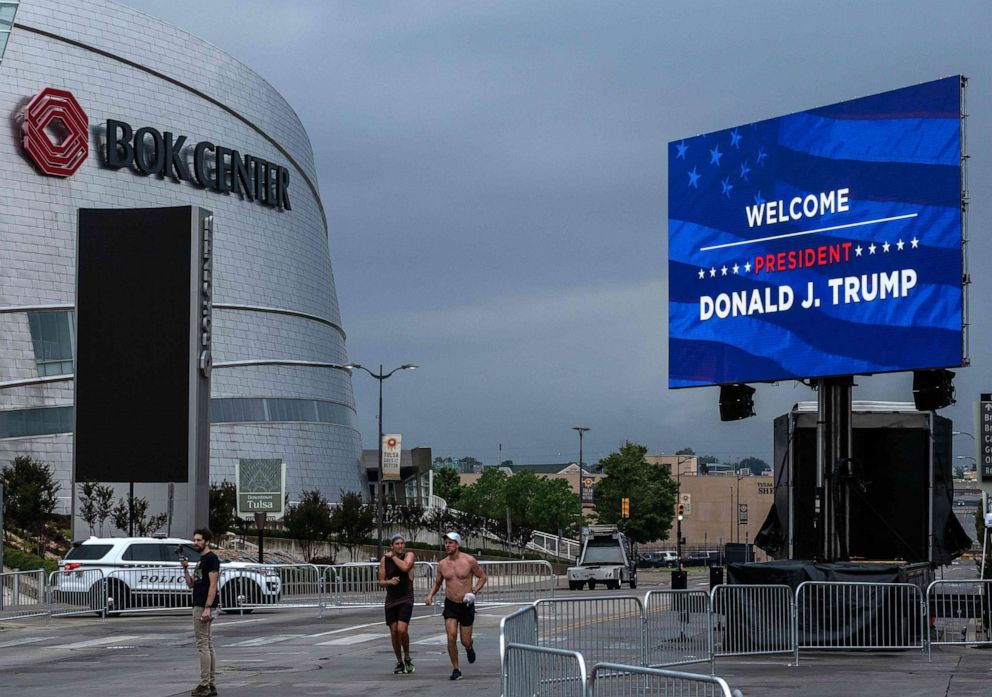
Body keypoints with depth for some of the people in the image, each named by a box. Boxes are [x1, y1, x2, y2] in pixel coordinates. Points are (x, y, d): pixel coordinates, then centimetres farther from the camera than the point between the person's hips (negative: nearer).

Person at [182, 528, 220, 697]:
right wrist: (185, 569, 4)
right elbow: (191, 584, 20)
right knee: (207, 644, 9)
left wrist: (207, 608, -24)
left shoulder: (211, 558, -11)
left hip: (204, 606, -10)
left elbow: (213, 585, -18)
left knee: (203, 644, -10)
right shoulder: (201, 560, 19)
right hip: (198, 605, 10)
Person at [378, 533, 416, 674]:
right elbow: (381, 582, 4)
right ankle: (399, 663, 20)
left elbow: (405, 567, -27)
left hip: (406, 600, -3)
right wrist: (389, 582, -17)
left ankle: (407, 658, 3)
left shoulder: (409, 555, -5)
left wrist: (393, 556, -13)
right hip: (391, 600, 3)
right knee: (394, 632, 5)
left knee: (402, 629, -19)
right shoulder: (384, 559, 2)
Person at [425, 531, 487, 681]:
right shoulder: (442, 564, 1)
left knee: (465, 641, 3)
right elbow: (437, 582, 16)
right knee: (451, 637, -14)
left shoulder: (469, 560, -9)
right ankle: (455, 669, -1)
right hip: (450, 605, 2)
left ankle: (469, 648, 42)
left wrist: (474, 591, -13)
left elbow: (482, 577, 2)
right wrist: (431, 594, -2)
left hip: (466, 605, -2)